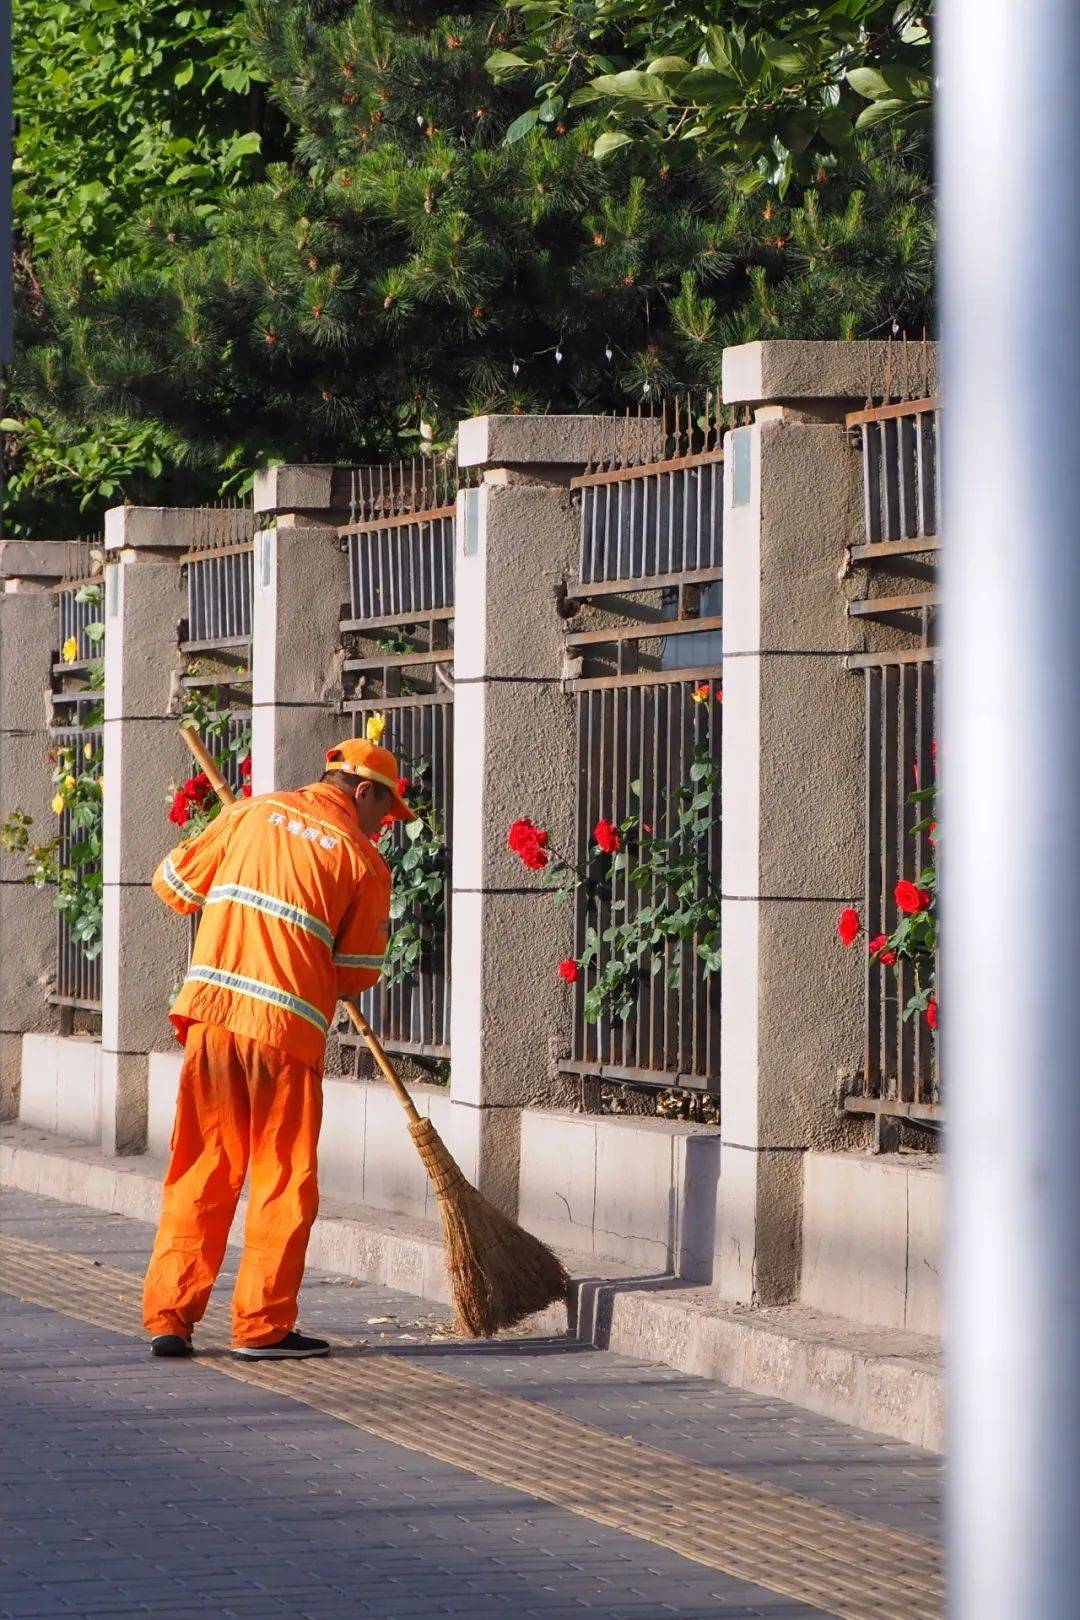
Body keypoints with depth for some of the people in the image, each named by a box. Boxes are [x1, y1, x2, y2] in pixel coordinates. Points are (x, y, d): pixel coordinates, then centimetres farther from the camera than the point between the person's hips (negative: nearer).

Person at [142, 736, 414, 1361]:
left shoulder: (252, 813, 11)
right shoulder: (363, 860, 1)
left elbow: (174, 882, 15)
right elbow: (358, 973, 3)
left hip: (211, 1011, 4)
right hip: (287, 1027, -4)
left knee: (200, 1173, 11)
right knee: (284, 1180, 6)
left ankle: (169, 1315, 9)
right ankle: (263, 1325, 6)